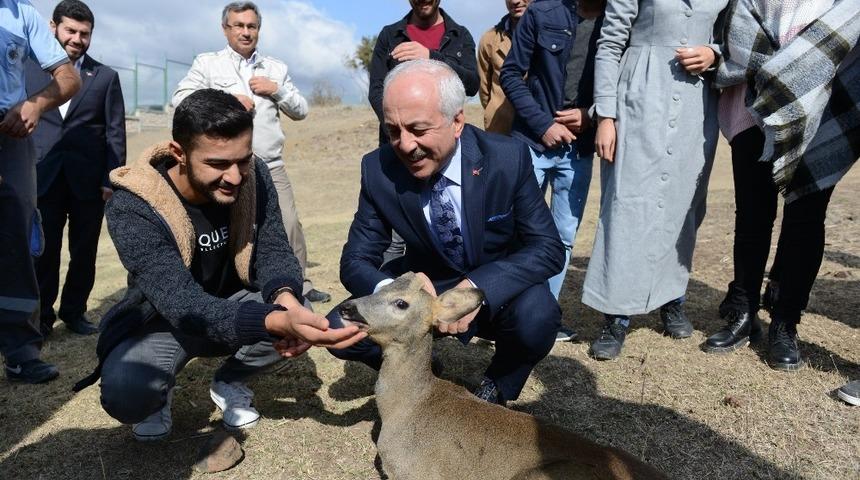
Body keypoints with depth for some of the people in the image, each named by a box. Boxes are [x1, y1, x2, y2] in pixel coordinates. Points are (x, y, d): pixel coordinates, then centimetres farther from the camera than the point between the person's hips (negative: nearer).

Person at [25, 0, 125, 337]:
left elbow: (115, 132, 2)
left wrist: (112, 179, -6)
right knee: (44, 251, 3)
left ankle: (74, 312, 21)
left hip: (88, 180, 0)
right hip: (43, 178, 0)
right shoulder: (29, 70, 10)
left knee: (84, 251, 7)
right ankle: (42, 316, 15)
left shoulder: (106, 77, 8)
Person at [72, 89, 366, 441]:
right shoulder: (132, 208, -29)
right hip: (161, 322, -4)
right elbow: (183, 306, -38)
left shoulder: (254, 177, -15)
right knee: (126, 391, -32)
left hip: (233, 305, 4)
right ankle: (158, 395, 7)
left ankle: (229, 384, 6)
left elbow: (274, 250, -13)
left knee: (298, 313, -24)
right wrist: (277, 321, -55)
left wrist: (286, 298, -39)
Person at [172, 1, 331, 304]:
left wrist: (277, 90, -4)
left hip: (271, 167, 2)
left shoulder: (276, 68, 14)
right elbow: (180, 99, -5)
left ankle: (300, 285, 10)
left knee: (289, 226, -1)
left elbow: (301, 111, 13)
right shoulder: (207, 63, 5)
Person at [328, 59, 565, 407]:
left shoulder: (508, 158, -20)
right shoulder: (378, 169, -16)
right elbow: (355, 262, -11)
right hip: (423, 289, 2)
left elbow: (548, 248, -18)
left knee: (537, 315, -33)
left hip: (497, 294, -1)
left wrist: (477, 288, -37)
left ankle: (495, 392, 1)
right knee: (341, 327, -21)